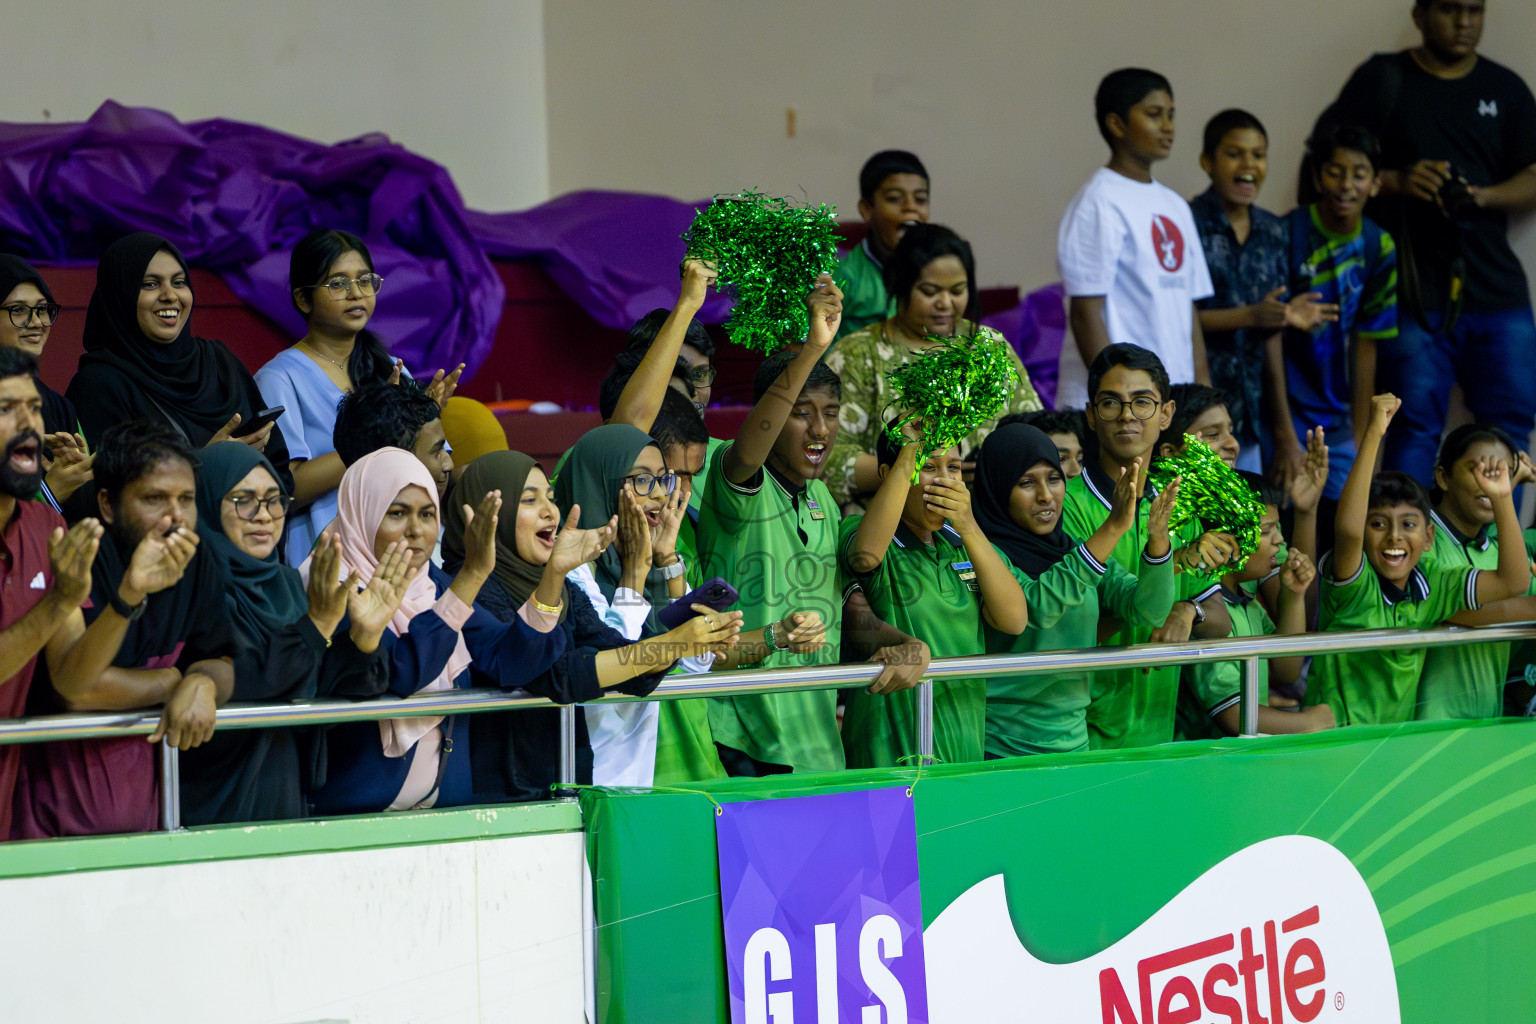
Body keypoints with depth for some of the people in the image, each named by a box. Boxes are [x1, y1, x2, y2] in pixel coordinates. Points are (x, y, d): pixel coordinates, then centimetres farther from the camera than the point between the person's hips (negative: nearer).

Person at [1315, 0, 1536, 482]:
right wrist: (1396, 181, -15)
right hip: (1415, 292, -3)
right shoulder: (1383, 78, 6)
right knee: (1416, 425, -5)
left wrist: (1481, 196, -10)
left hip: (1495, 283, 3)